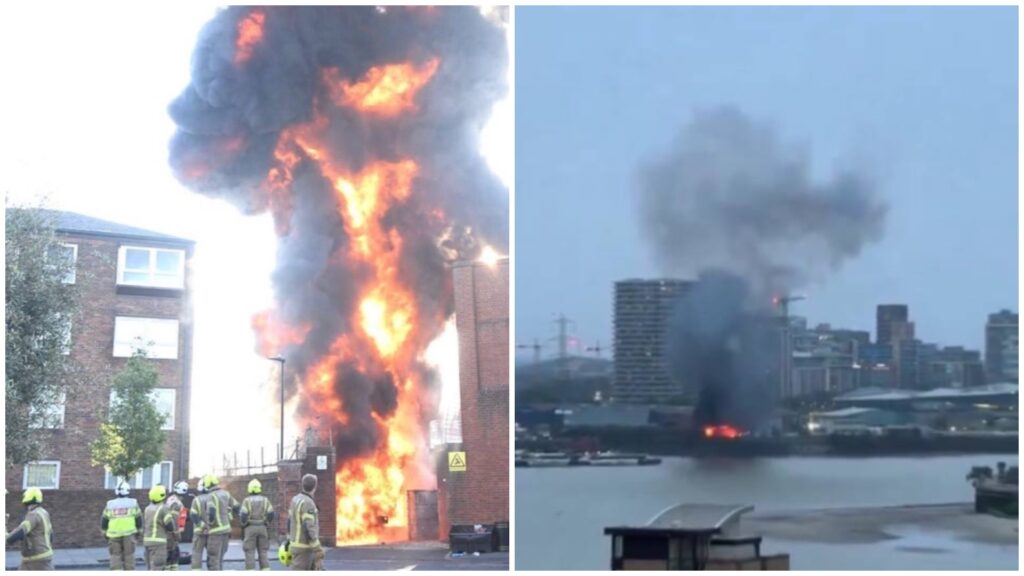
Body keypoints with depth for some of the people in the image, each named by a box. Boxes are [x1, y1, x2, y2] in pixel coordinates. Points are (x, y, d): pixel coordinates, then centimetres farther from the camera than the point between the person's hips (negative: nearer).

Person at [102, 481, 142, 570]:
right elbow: (139, 519, 5)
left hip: (114, 535, 1)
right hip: (129, 534, -1)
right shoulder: (133, 503, 2)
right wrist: (138, 531, 17)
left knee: (115, 556, 4)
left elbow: (104, 521, 9)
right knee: (129, 556, 4)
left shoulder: (110, 504, 5)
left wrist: (105, 533, 20)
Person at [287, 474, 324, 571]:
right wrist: (318, 551, -26)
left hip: (297, 544, 10)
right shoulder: (308, 503, -22)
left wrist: (290, 542, 25)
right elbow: (309, 528, -28)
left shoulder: (296, 499, 8)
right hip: (303, 548, -10)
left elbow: (290, 522, 16)